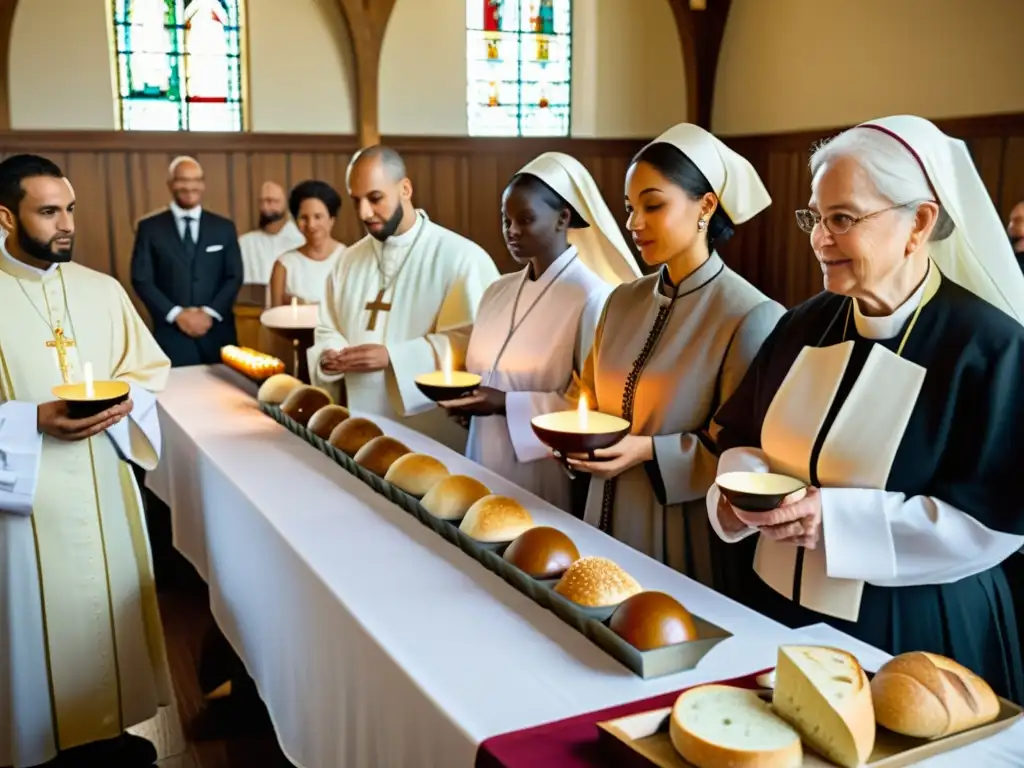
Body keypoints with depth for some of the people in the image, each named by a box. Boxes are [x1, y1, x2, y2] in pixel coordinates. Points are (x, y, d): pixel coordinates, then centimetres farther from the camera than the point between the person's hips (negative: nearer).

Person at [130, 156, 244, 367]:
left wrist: (210, 313, -8)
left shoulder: (224, 227, 9)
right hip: (171, 336, -1)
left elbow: (234, 277, 5)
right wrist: (176, 314, -11)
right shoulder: (150, 228, 4)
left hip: (217, 334, 2)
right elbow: (141, 280, 0)